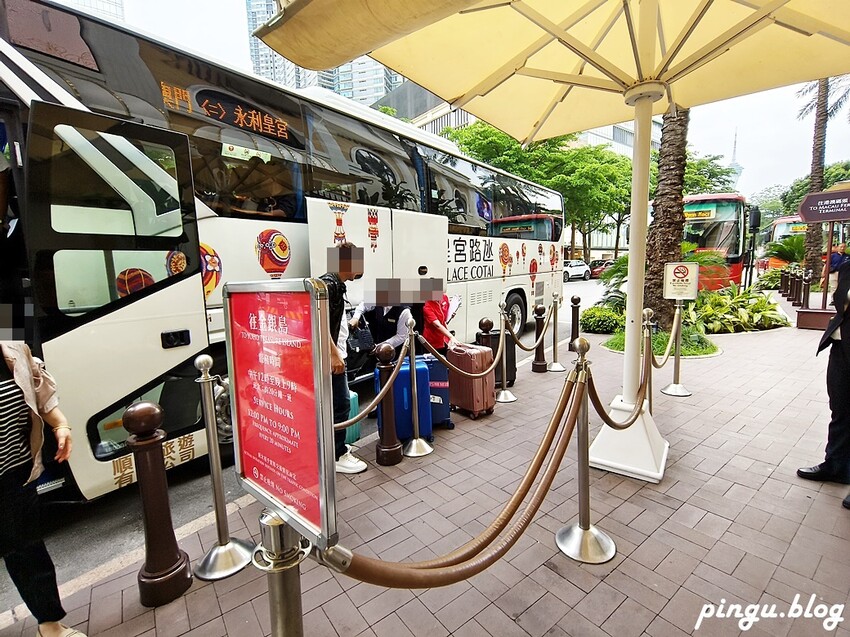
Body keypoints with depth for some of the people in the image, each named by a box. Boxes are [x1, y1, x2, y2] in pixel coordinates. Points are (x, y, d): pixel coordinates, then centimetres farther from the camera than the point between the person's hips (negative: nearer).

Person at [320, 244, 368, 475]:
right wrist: (334, 354, -28)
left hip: (335, 353, 11)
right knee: (340, 404, -4)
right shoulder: (329, 283, -17)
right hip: (331, 356, -11)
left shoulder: (336, 283, 14)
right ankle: (338, 456, 7)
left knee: (336, 403, 17)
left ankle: (334, 446, 30)